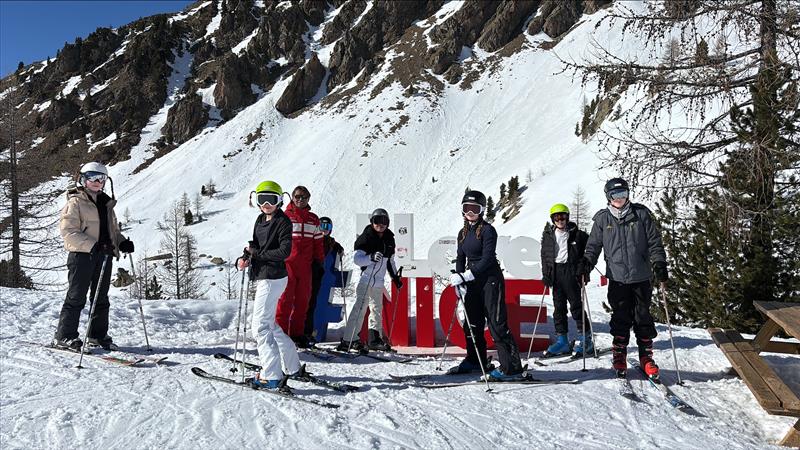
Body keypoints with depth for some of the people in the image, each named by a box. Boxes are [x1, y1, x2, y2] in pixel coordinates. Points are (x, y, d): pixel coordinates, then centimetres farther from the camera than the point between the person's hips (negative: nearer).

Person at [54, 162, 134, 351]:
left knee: (101, 298, 11)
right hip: (82, 255, -7)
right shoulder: (75, 202, -4)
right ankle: (64, 336, 5)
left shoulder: (106, 203, 19)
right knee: (76, 297, -3)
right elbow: (67, 230, -13)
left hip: (103, 254, 7)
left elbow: (113, 228, 25)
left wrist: (122, 242, 4)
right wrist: (92, 245, -23)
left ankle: (97, 335, 21)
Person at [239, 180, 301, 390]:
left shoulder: (283, 221, -11)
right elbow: (255, 246, 16)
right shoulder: (261, 219, 14)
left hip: (272, 278, -10)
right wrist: (245, 257, -4)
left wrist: (256, 254, -16)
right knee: (269, 324, 18)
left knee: (260, 327, -9)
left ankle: (272, 377, -7)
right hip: (263, 277, 10)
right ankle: (292, 366, 30)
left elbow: (284, 251, -19)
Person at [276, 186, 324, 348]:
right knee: (285, 299, -5)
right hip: (287, 264, -4)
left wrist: (320, 262, 12)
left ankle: (297, 333, 14)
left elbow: (318, 243, 17)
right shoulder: (285, 217, 2)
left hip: (305, 267, 4)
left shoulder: (313, 219, 14)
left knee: (303, 301, 6)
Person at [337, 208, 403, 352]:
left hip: (379, 281, 7)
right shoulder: (366, 238, -8)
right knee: (360, 306, -16)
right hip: (366, 278, -7)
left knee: (377, 308, 13)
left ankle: (374, 339, 24)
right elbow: (356, 258, -15)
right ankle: (348, 339, -17)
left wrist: (395, 277, 20)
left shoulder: (389, 239, 13)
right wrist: (371, 258, -31)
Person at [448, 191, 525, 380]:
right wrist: (459, 278, 0)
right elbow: (461, 258, 16)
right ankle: (475, 361, 31)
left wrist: (466, 276, -22)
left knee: (497, 324, -11)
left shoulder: (487, 230, -11)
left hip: (490, 280, -8)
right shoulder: (463, 233, 12)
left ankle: (512, 368, -9)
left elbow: (487, 259, -18)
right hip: (473, 282, 8)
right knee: (471, 323, 14)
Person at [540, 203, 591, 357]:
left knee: (576, 305, -4)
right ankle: (562, 340, 12)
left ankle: (586, 339, 4)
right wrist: (545, 274, 7)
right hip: (555, 272, 4)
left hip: (571, 271, -4)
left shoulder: (577, 234, -2)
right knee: (558, 306, 6)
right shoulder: (548, 235, 10)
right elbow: (544, 255, 14)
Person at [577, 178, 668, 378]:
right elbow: (593, 245, 9)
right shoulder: (602, 219, 3)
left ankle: (646, 356, 18)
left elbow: (654, 241, 5)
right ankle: (619, 356, 14)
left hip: (641, 277, 0)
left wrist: (659, 263, -6)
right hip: (617, 278, 0)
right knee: (620, 319, 1)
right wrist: (586, 262, -7)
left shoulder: (641, 214, 1)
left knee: (643, 318, 6)